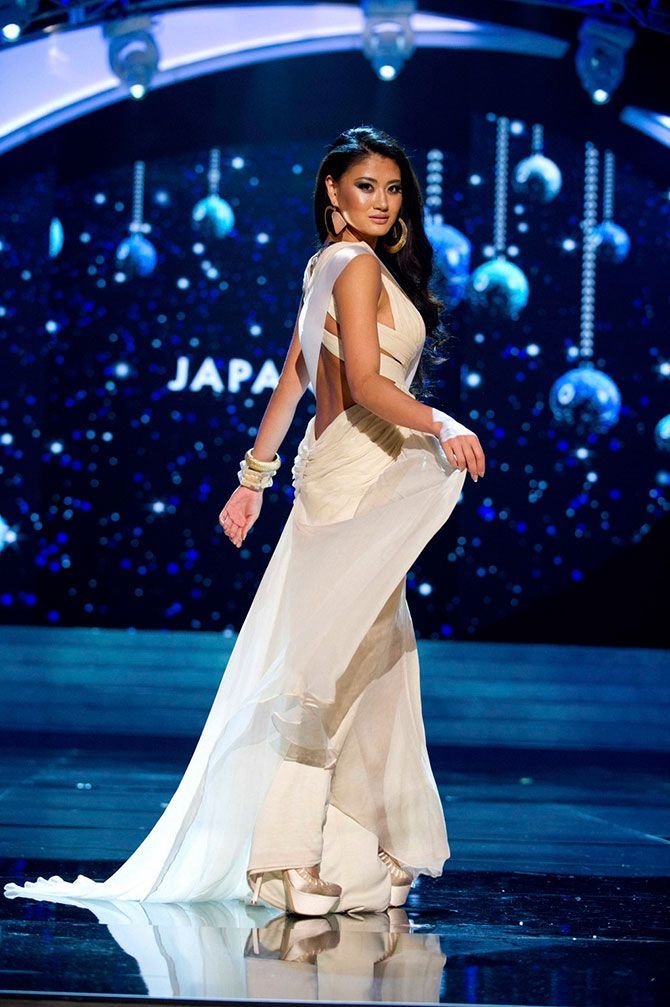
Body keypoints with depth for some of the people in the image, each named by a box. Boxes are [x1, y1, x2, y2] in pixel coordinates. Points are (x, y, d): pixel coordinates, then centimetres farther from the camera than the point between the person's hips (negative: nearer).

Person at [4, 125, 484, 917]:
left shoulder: (330, 267, 18)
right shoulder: (358, 267, -10)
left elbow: (291, 381, 20)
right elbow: (366, 383, -23)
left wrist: (254, 475, 23)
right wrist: (439, 424, -36)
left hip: (342, 475, 10)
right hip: (357, 478, -10)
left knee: (343, 666, 10)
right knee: (350, 666, -10)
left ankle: (301, 849, 15)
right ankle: (317, 862, -8)